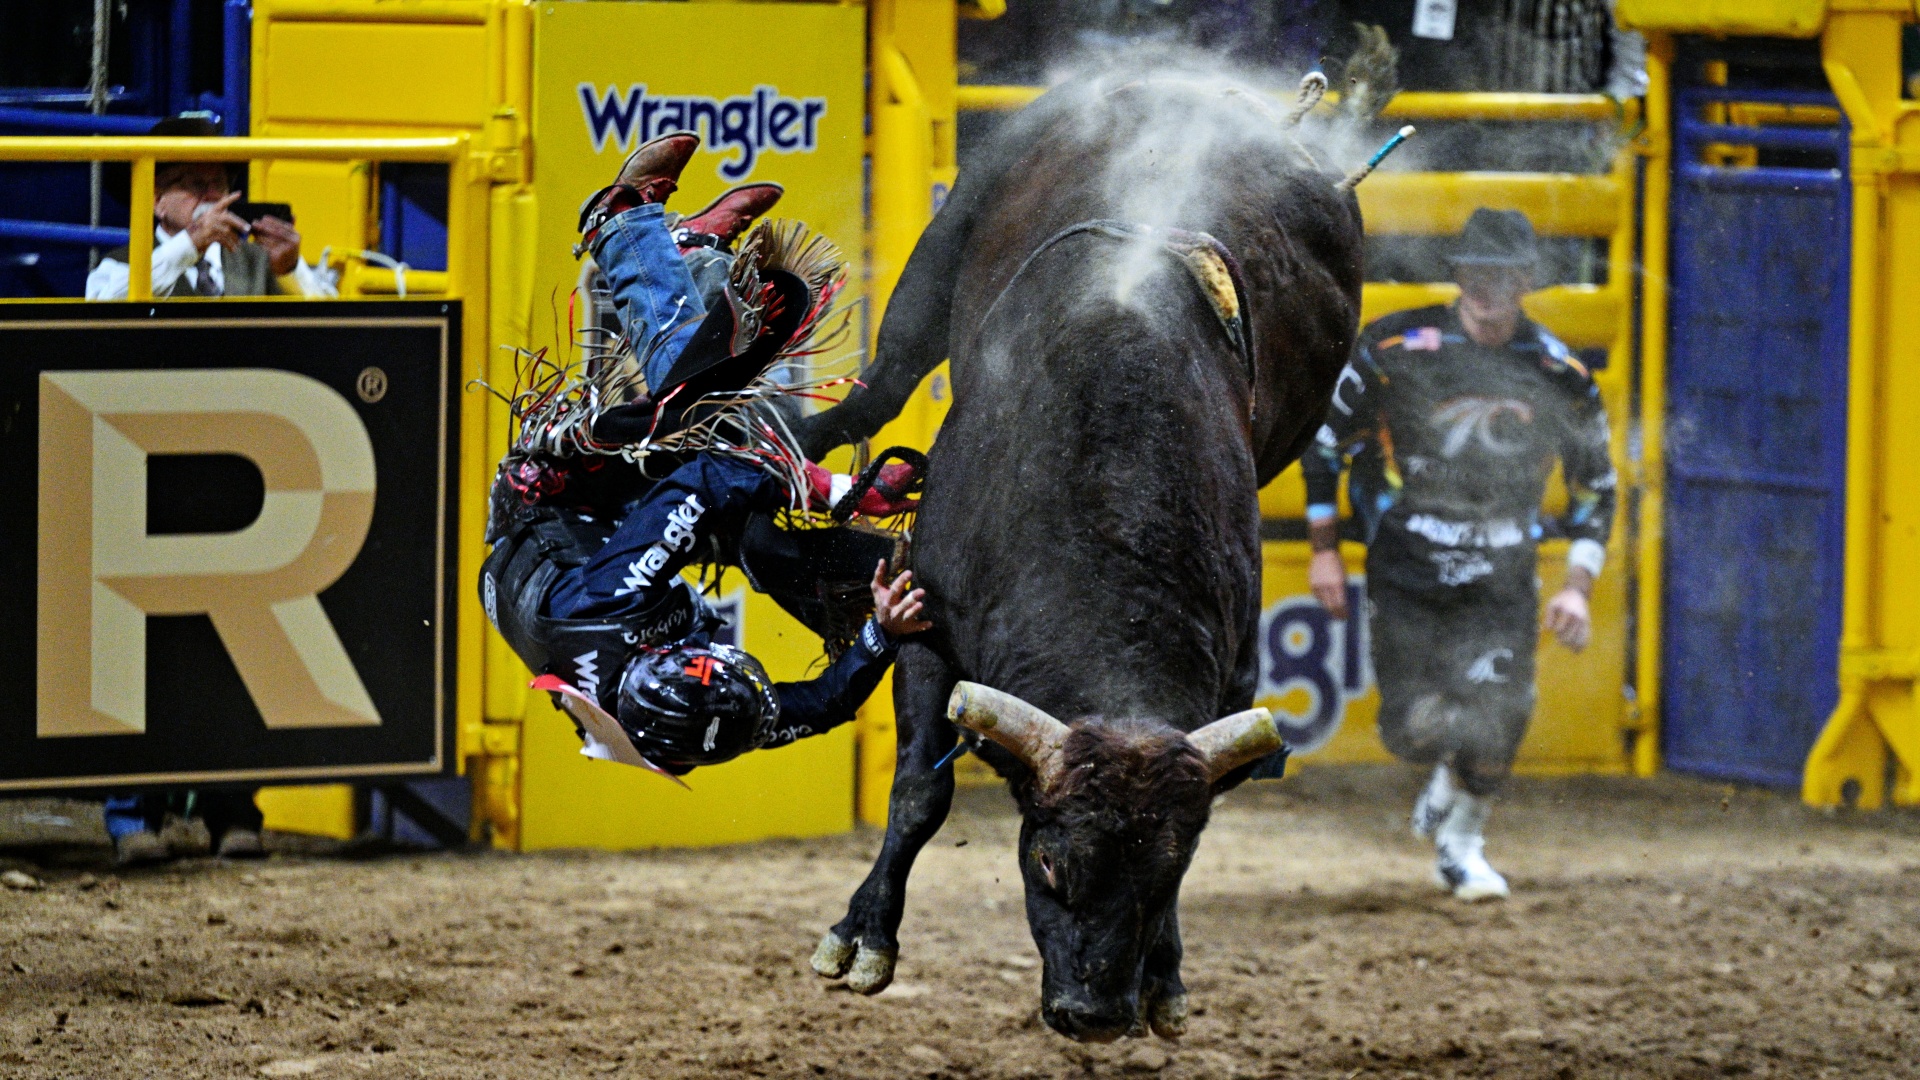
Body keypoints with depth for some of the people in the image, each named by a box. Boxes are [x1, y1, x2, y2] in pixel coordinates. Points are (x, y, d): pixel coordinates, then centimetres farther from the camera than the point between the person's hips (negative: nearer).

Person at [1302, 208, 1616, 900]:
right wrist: (1324, 551, 4)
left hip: (1502, 584, 1)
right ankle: (1447, 773, 32)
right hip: (1405, 573, -1)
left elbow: (1596, 486, 12)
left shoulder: (1560, 376, -1)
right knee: (1415, 729, -8)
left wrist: (1578, 586, 3)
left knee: (1492, 729, -9)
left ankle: (1460, 842, 22)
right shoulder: (1397, 349, -7)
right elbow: (1326, 436, 4)